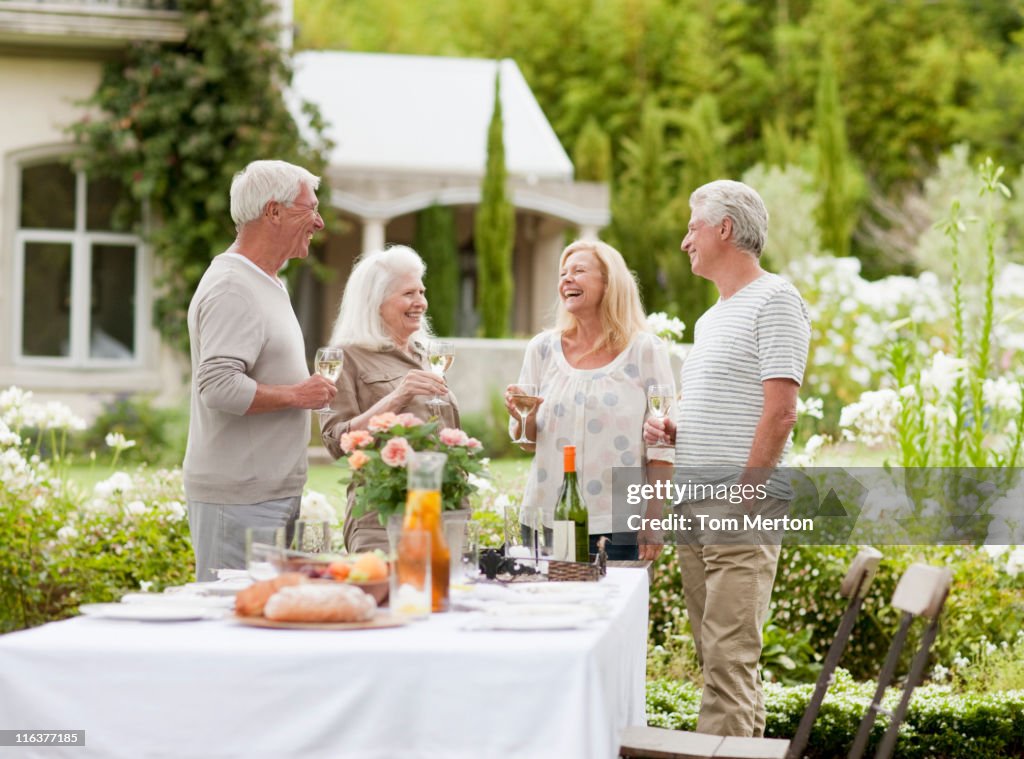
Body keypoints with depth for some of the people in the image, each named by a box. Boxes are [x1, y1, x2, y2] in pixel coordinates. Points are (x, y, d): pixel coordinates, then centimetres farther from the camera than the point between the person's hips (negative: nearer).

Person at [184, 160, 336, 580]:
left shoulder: (266, 285, 19)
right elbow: (219, 387, -25)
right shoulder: (231, 289, -15)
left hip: (272, 497, 10)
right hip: (238, 499, -10)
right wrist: (296, 395, -15)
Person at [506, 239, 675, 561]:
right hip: (548, 518, 3)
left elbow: (661, 445, -1)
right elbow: (525, 440, 14)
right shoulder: (543, 348, 8)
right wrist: (524, 418, -8)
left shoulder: (645, 350, 0)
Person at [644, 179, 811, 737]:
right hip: (695, 511, 9)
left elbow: (778, 413, -15)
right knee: (719, 657, 10)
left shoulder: (773, 301, -7)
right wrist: (669, 430, 10)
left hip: (742, 510, -9)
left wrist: (743, 498, -19)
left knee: (729, 660, -12)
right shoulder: (710, 318, 22)